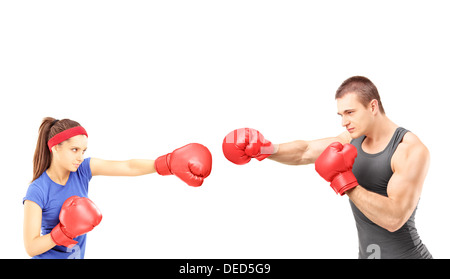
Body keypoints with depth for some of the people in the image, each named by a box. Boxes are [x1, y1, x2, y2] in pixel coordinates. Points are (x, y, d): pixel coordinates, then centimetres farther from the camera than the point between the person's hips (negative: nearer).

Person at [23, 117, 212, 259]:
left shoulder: (83, 169, -10)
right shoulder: (37, 192, -20)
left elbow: (129, 167, -21)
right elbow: (31, 247, -18)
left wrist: (169, 163, -33)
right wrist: (65, 231, -31)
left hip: (76, 256, 5)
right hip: (49, 256, -5)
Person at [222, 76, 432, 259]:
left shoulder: (411, 150, -19)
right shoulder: (354, 139, 0)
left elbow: (394, 218, -27)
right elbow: (304, 152, 1)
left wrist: (344, 181, -29)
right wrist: (266, 149, -16)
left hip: (405, 254, -6)